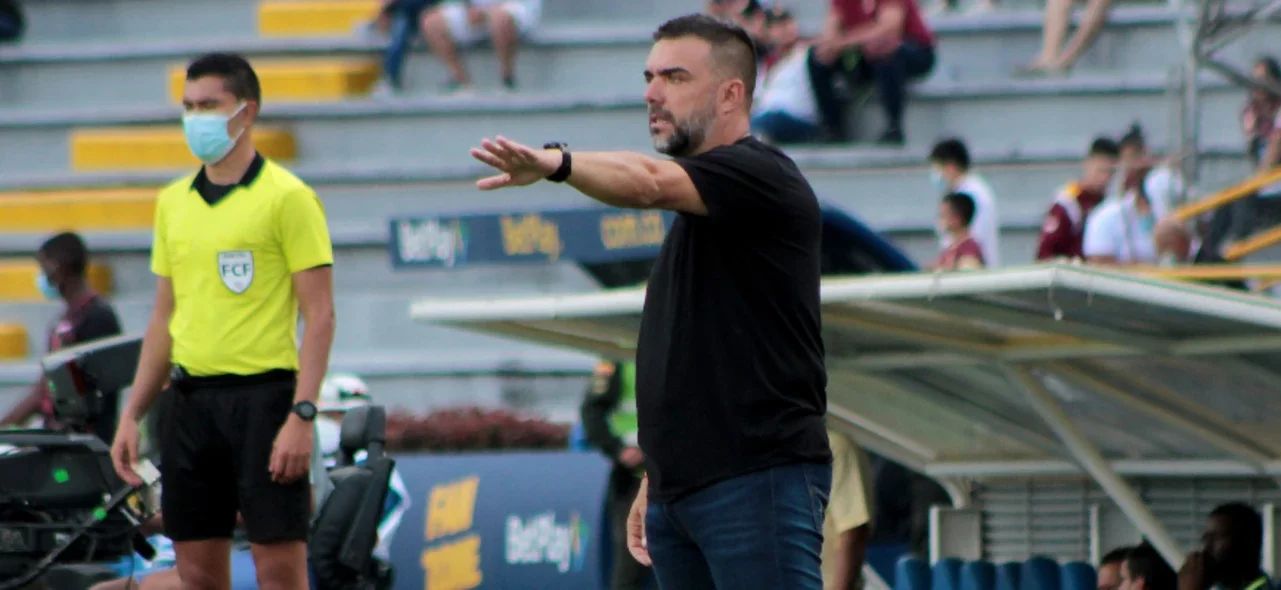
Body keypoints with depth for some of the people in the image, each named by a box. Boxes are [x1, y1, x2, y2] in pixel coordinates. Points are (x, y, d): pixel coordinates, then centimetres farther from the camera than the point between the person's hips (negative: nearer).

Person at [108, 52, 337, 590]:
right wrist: (132, 415, 13)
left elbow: (320, 314, -9)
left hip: (262, 397, -6)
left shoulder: (286, 197, -6)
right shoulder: (173, 202, 13)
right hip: (190, 400, 6)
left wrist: (302, 415, -17)